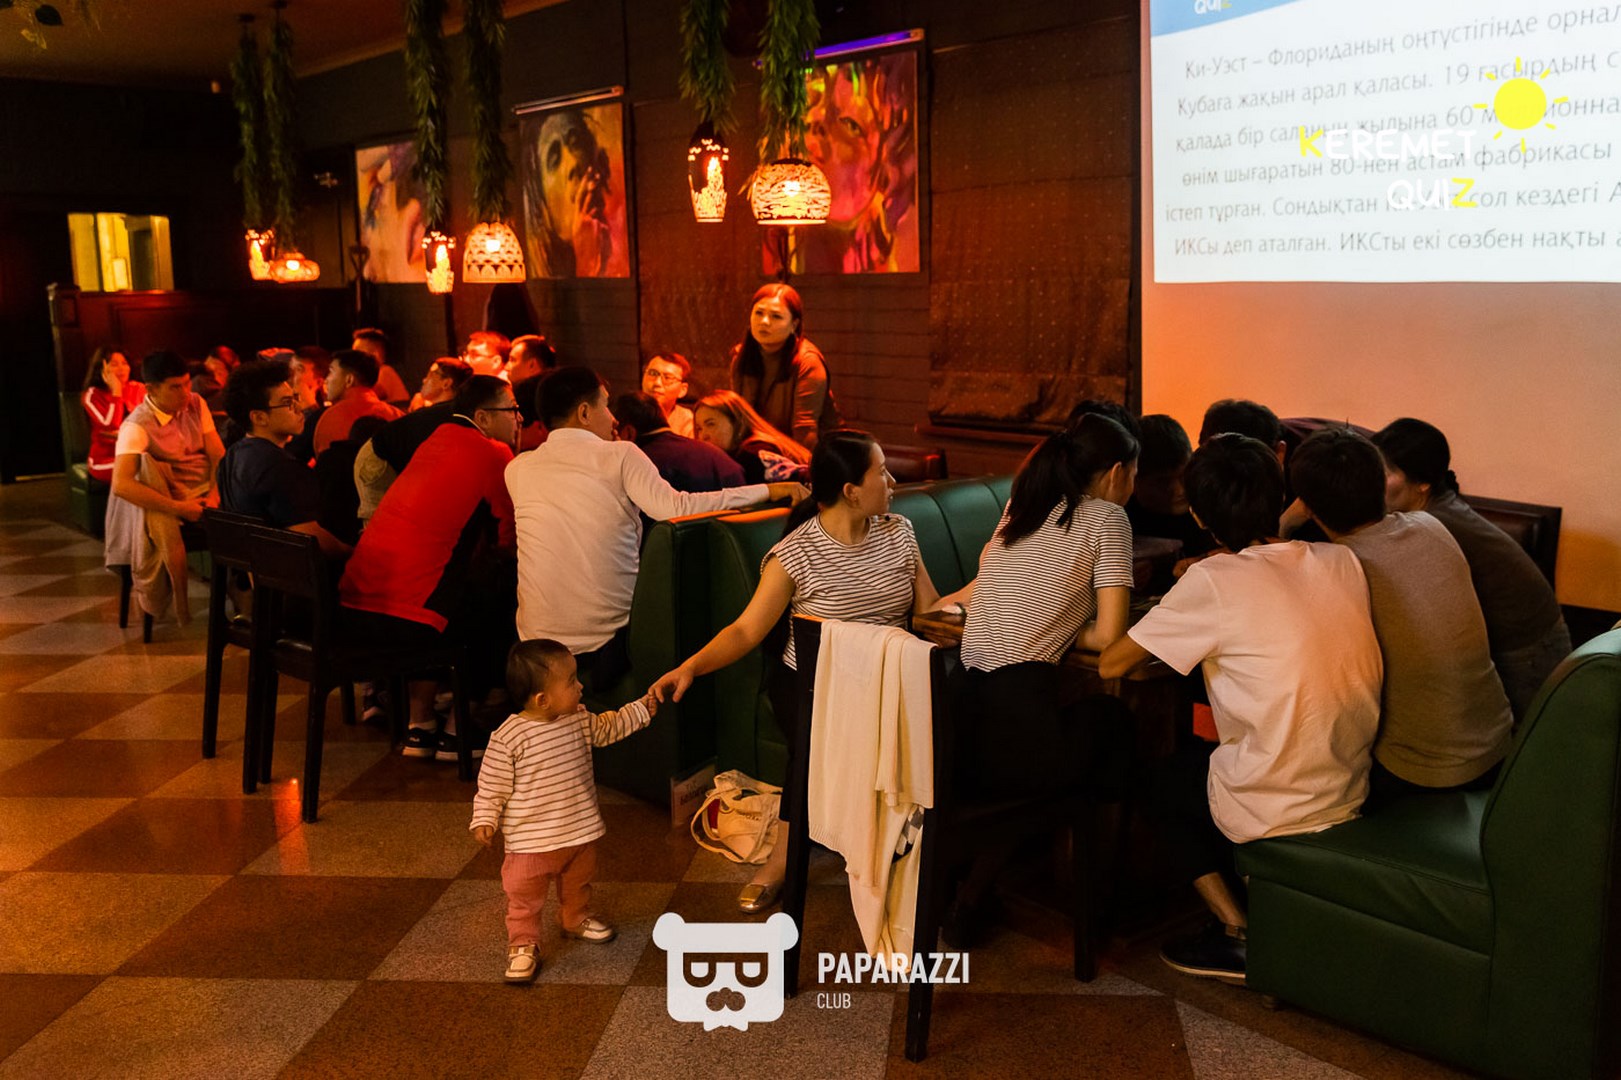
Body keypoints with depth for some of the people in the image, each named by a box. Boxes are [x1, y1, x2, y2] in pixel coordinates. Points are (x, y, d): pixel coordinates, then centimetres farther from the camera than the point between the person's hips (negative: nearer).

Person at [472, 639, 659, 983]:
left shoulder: (578, 720, -5)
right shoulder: (508, 738, -24)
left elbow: (607, 728, 16)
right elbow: (492, 786, -14)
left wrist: (642, 709, 14)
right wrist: (484, 820, -20)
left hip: (580, 831, 6)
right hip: (531, 840, -6)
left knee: (578, 884, 27)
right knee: (524, 896, 5)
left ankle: (576, 919, 52)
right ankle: (523, 945, 24)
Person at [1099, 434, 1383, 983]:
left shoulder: (1213, 582, -17)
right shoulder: (1342, 562, -1)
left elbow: (1111, 664, -12)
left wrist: (1172, 635, 8)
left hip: (1276, 811, -6)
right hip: (1352, 795, 6)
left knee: (1161, 768, 22)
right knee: (1207, 755, 29)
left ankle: (1239, 932, 13)